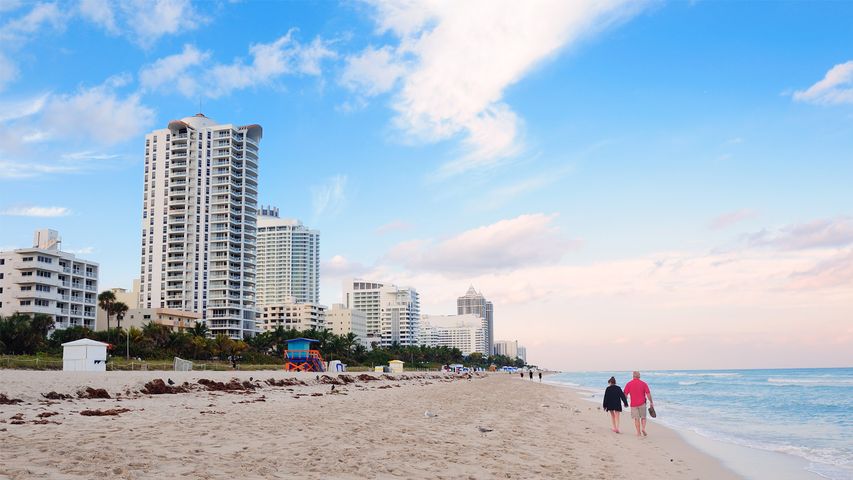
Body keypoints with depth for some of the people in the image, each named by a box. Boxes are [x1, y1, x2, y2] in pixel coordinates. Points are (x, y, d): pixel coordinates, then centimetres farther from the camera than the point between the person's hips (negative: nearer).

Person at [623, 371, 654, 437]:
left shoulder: (628, 384, -3)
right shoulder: (644, 383, -2)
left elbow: (625, 394, -1)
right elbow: (648, 394, -4)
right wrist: (651, 402, 5)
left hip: (633, 404, 0)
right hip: (642, 403, 0)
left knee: (636, 419, 7)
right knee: (643, 417, 14)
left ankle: (639, 433, 6)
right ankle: (643, 428, -7)